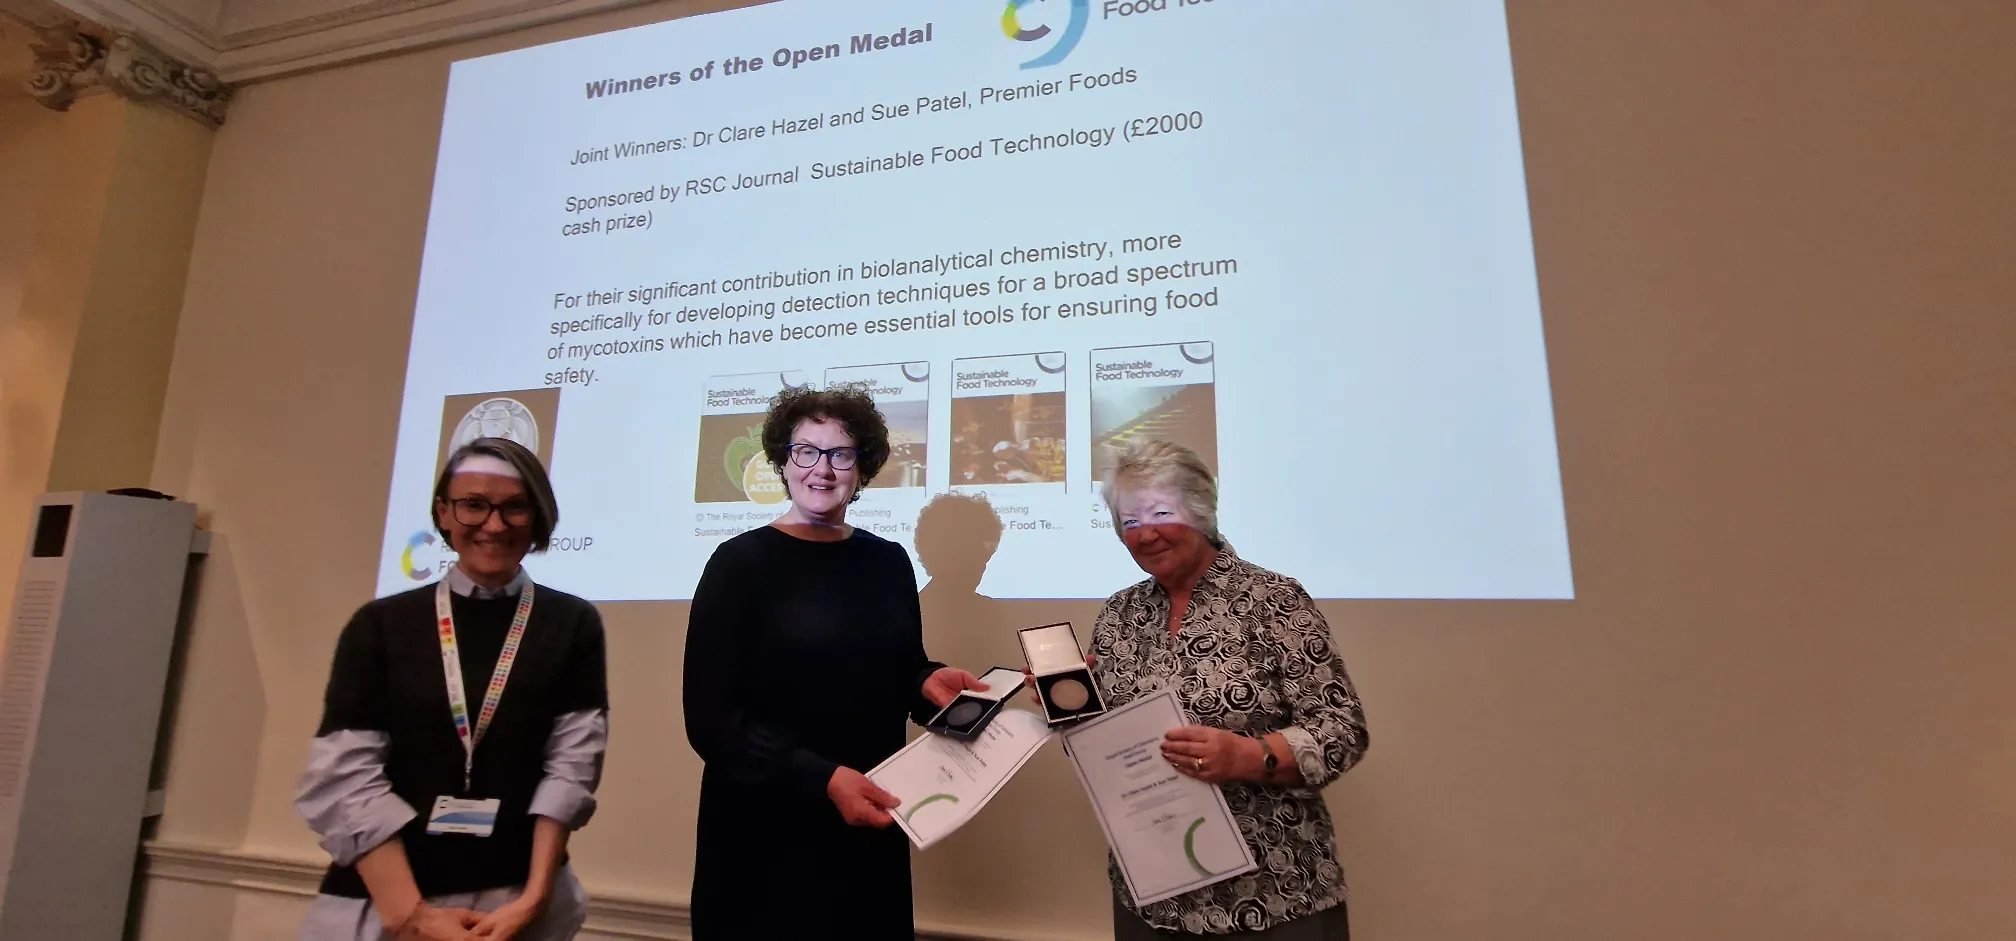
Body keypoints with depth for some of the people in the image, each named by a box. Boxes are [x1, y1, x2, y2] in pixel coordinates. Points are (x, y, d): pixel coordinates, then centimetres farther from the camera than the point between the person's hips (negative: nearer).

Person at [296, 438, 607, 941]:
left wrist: (532, 900, -14)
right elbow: (345, 775, -6)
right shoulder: (380, 624, 1)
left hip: (517, 897, 0)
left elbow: (572, 763, -6)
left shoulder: (572, 625, -1)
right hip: (378, 900, 1)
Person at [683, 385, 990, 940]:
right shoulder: (741, 561, -11)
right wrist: (822, 778, -23)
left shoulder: (889, 561, 3)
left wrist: (930, 684, -9)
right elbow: (711, 719, -14)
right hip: (766, 833, -4)